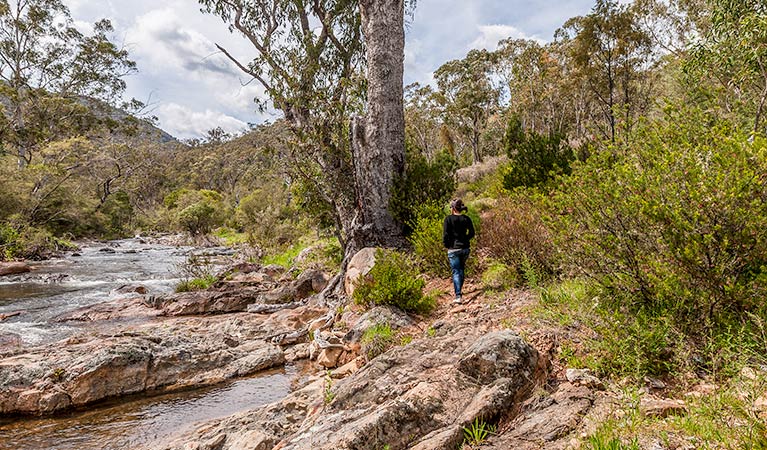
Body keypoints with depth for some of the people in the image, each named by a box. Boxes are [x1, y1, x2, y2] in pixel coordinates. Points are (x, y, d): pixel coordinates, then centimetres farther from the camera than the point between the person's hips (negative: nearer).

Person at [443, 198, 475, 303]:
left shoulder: (448, 219, -11)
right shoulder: (467, 219, 1)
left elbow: (445, 235, -12)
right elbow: (472, 233, 4)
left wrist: (446, 245, 3)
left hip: (453, 249, -4)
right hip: (465, 248, 4)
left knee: (456, 272, -2)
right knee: (461, 269, 23)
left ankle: (458, 296, -10)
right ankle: (459, 289, 37)